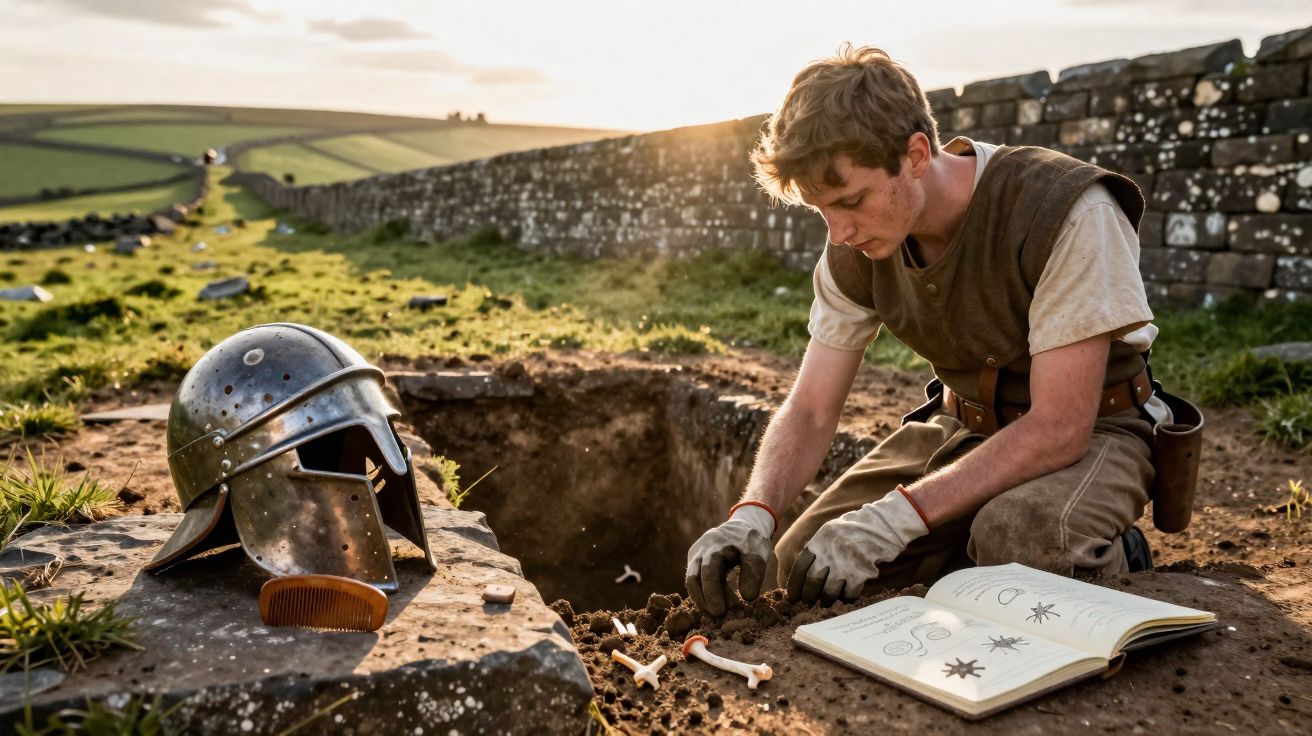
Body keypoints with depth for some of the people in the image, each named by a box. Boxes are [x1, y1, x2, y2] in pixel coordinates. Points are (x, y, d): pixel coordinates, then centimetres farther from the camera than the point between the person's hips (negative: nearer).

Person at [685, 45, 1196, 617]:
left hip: (1091, 428, -5)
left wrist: (893, 519, -37)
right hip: (965, 425, 5)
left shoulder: (1068, 212, -29)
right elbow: (809, 411, -9)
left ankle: (1109, 557, -3)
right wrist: (752, 515, -29)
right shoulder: (857, 247, -11)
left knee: (1021, 537, -38)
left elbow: (1059, 428, -30)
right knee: (806, 562, -7)